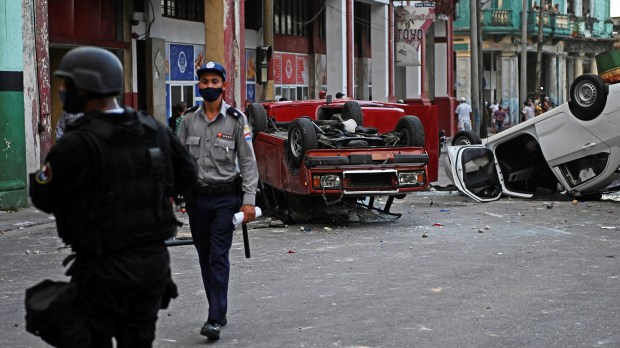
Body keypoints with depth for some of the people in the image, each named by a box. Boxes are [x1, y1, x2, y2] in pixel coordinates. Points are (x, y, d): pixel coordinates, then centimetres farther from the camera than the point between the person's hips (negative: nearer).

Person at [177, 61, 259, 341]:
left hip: (225, 197, -4)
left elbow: (248, 161, -3)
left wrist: (249, 200, -9)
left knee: (219, 257, -9)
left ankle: (215, 320, -10)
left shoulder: (236, 120, -3)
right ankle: (219, 311, 24)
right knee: (205, 258, 11)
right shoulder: (189, 121, 7)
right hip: (197, 198, 4)